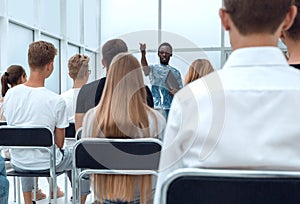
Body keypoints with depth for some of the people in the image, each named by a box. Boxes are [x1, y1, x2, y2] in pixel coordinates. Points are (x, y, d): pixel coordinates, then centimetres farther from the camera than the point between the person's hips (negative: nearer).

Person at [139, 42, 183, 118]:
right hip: (155, 108, -2)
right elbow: (145, 67, -19)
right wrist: (143, 53, -37)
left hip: (170, 109, 2)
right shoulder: (153, 68, 5)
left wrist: (177, 92, -11)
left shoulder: (175, 72, 12)